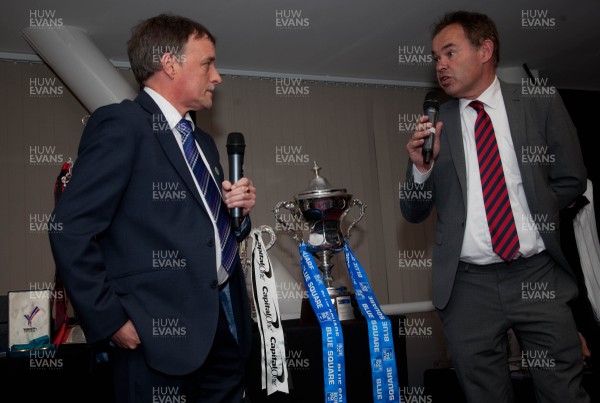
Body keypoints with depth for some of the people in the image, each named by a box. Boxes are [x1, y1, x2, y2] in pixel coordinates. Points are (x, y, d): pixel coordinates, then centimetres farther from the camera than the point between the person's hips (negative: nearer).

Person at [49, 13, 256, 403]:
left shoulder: (203, 142, 18)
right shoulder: (121, 123, -7)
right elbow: (71, 230, -13)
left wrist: (236, 211, 3)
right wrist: (109, 319, -13)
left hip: (225, 326, 8)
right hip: (161, 331, -7)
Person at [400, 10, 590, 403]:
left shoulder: (541, 103, 3)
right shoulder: (433, 123, 2)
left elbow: (571, 180, 10)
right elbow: (414, 213, 3)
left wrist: (534, 215, 3)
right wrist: (421, 167, -13)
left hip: (538, 275, 0)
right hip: (468, 285, 0)